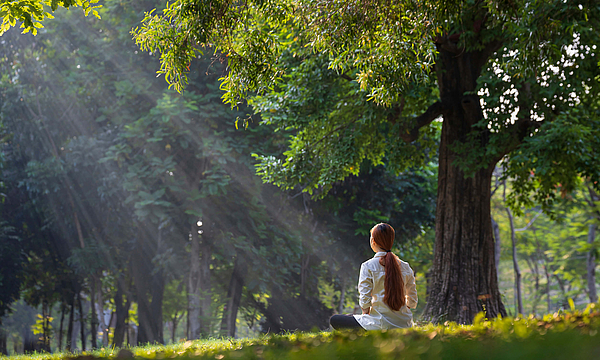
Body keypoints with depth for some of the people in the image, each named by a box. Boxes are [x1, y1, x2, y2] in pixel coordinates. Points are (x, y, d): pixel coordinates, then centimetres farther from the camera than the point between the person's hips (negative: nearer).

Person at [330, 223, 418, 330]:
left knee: (334, 320, 8)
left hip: (381, 325, -6)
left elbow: (365, 302, -13)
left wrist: (366, 316, 6)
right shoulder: (405, 267, 3)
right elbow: (413, 302, 8)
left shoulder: (368, 267, -11)